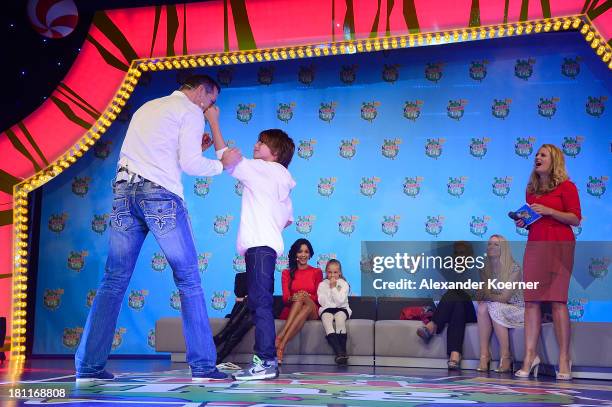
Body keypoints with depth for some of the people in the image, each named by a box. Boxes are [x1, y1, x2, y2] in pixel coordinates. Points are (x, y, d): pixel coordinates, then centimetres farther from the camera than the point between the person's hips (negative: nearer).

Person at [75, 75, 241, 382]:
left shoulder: (147, 108, 27)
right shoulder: (191, 111, 5)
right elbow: (189, 164, -5)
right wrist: (223, 164, 11)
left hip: (124, 190, 6)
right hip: (159, 194, -6)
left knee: (114, 280, 4)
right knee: (188, 279, 2)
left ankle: (89, 366, -1)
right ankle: (203, 365, 1)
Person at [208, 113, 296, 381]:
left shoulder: (264, 169, -2)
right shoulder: (281, 179, 25)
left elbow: (226, 157, -3)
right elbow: (288, 219, 29)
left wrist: (214, 122, 5)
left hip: (260, 245, -10)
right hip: (267, 245, 10)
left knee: (260, 302, -16)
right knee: (260, 304, 9)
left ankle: (265, 361, -22)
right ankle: (267, 362, 9)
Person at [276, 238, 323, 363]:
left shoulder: (316, 272, 17)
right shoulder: (287, 273, 17)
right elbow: (285, 298, 4)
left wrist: (307, 296, -15)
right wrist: (292, 298, -21)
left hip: (312, 312, 0)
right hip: (290, 311, 0)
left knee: (302, 297, -35)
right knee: (300, 297, -35)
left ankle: (281, 336, -50)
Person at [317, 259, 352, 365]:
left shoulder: (343, 284, 5)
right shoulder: (322, 284, 9)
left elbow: (340, 301, -10)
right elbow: (322, 302, -2)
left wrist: (333, 287, -11)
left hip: (342, 309, 0)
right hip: (327, 309, 1)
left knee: (340, 317, -35)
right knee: (326, 318, -33)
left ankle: (343, 351, -37)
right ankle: (339, 352, -44)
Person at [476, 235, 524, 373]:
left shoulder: (514, 268, -13)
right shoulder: (485, 269, 5)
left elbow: (504, 297, -19)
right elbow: (483, 296, -1)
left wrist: (485, 296, -16)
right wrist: (482, 298, -22)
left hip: (517, 310, -5)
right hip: (498, 311, 5)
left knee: (494, 307, -33)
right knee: (482, 307, -27)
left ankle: (505, 357, -29)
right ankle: (484, 354, -29)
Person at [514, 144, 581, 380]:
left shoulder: (566, 186, 1)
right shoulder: (531, 189, 18)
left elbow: (576, 219, -5)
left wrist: (548, 211, -14)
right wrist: (523, 222, 6)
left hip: (558, 246, -5)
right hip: (535, 244, 5)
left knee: (557, 301, -9)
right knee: (531, 301, -2)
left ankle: (564, 360, -4)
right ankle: (529, 357, -1)